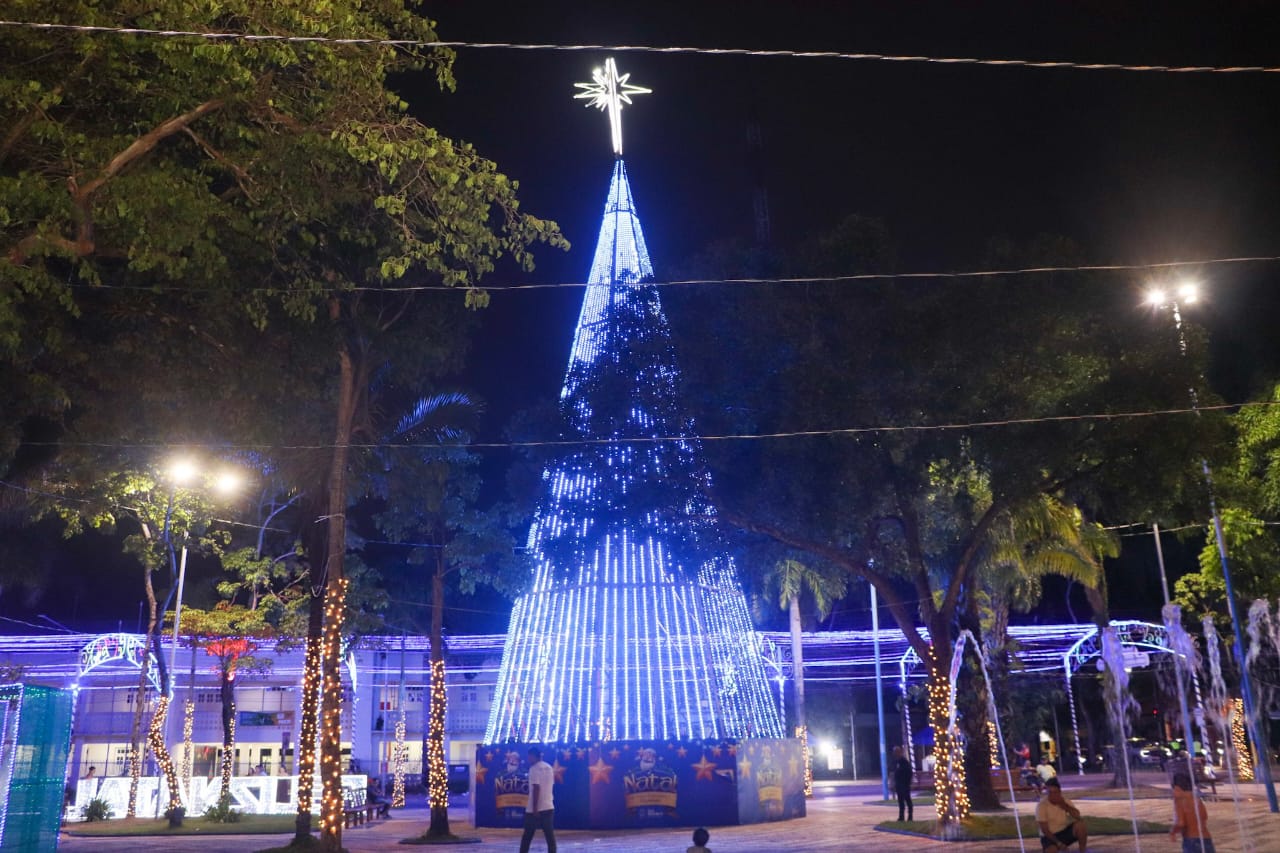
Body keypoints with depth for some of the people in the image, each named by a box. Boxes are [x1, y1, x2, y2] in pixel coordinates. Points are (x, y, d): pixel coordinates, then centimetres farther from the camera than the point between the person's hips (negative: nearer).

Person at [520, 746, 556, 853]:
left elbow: (536, 789, -18)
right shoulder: (549, 768, 13)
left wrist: (534, 809, -18)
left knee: (527, 837, 5)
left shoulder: (534, 768, -10)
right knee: (550, 835, 5)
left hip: (535, 808, -6)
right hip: (549, 807, 6)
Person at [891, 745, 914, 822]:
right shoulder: (896, 761, 10)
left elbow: (909, 773, -15)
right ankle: (901, 817, 13)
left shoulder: (904, 761, -14)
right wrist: (895, 783, 12)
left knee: (907, 800, -1)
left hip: (905, 785, -8)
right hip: (899, 785, 8)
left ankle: (910, 817, 4)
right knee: (900, 801, 9)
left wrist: (907, 783, -16)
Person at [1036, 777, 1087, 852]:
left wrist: (1064, 805, -25)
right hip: (1050, 836, -4)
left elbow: (1078, 816, -18)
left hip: (1066, 831, 4)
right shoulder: (1041, 806, -17)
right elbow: (1044, 830, -17)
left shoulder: (1065, 801, -4)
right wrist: (1058, 843, -23)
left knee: (1080, 823, -23)